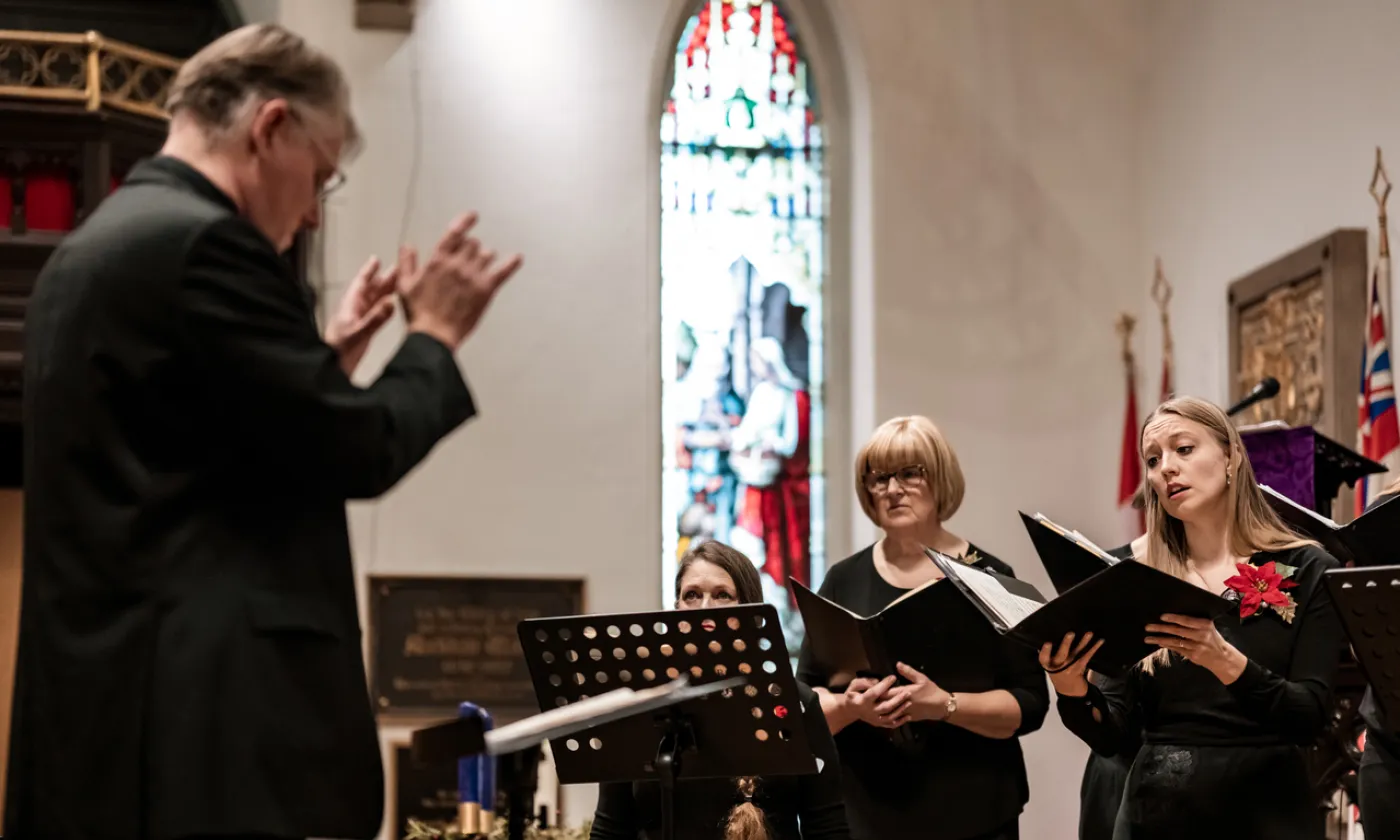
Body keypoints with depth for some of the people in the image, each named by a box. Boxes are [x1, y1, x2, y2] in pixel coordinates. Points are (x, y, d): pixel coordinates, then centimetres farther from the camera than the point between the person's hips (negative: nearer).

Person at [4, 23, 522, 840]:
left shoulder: (91, 249, 18)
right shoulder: (204, 242, -12)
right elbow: (359, 451, -12)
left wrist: (331, 352, 24)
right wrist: (436, 336, 4)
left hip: (107, 690, 10)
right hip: (212, 703, -10)